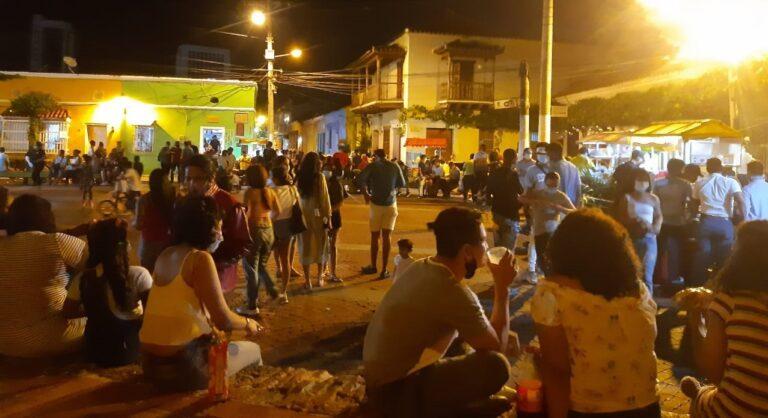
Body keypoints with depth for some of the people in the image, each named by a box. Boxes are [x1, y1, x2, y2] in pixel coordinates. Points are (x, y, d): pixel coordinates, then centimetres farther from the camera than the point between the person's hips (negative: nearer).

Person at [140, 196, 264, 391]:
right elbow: (223, 320, -15)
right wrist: (247, 323, 3)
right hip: (181, 365, -7)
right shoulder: (201, 258, -15)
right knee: (253, 350, 15)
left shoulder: (166, 255, 7)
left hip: (150, 362, 8)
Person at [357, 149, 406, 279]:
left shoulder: (372, 166, -6)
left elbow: (360, 179, -20)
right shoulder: (395, 167, 1)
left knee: (375, 236, 12)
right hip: (391, 204, 1)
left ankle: (373, 266, 24)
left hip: (376, 203, -1)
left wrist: (365, 193, -6)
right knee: (386, 236, 2)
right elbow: (402, 184, 8)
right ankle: (384, 270, -1)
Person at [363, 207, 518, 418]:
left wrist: (503, 334, 8)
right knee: (496, 366, -19)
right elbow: (497, 347, -11)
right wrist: (502, 287, -7)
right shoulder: (454, 292, -25)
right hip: (394, 388, -9)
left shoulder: (421, 267, 2)